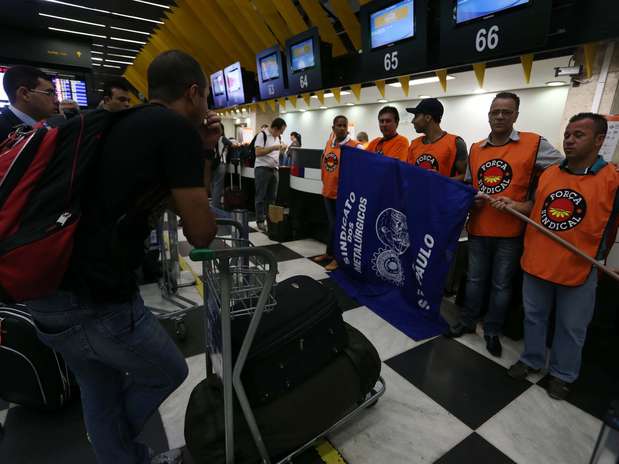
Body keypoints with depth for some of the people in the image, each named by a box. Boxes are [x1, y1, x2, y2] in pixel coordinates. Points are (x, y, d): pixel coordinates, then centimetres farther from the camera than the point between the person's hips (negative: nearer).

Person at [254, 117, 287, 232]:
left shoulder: (278, 137, 12)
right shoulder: (262, 135, -10)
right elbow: (257, 152, -18)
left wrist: (282, 149, 0)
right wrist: (274, 147, -22)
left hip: (274, 169, 7)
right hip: (262, 169, -7)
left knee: (272, 197, 9)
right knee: (261, 197, 0)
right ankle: (260, 221, 6)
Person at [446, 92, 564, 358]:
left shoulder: (534, 144, -6)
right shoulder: (475, 149, 7)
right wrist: (471, 199, -4)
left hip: (511, 232, -3)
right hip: (478, 229, 3)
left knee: (501, 285, 11)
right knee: (475, 279, 17)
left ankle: (492, 331, 30)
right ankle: (467, 322, 35)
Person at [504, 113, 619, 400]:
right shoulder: (548, 173, 2)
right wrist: (515, 206, -4)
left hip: (579, 270, -3)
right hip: (537, 264, 4)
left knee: (571, 328, 16)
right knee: (534, 316, 19)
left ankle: (562, 373, 37)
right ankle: (532, 359, 40)